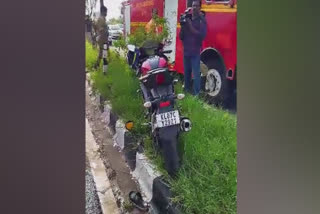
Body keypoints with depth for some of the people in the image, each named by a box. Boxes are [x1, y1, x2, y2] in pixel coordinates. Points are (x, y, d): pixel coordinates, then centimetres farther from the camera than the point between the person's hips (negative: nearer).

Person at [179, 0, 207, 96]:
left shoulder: (202, 20, -1)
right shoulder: (187, 20, 11)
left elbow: (202, 35, -15)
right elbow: (181, 37, 9)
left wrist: (191, 27, -18)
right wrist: (182, 26, -7)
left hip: (195, 52, -5)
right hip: (186, 51, 5)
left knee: (196, 73, -9)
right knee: (186, 72, 13)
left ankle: (196, 93, -4)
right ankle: (187, 89, 27)